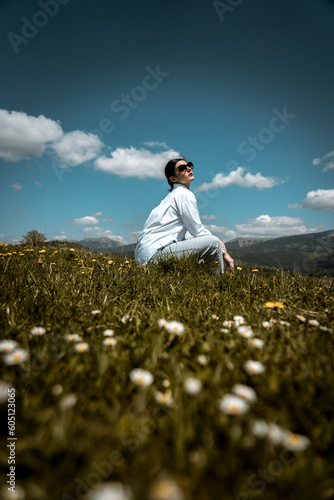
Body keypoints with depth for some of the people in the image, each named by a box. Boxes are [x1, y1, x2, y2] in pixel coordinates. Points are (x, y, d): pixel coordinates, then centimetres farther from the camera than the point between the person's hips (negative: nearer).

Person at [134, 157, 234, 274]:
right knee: (213, 243, -19)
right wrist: (223, 252, 0)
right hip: (154, 254, -10)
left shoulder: (174, 195, 22)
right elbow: (198, 231, -10)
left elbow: (186, 234, 20)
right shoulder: (184, 194, -5)